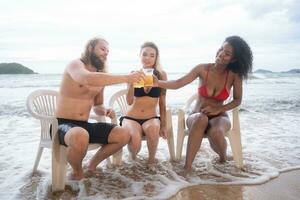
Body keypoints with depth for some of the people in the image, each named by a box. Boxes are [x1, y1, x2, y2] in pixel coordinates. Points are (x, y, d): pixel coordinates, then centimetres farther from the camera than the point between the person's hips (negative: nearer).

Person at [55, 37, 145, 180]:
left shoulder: (101, 77, 11)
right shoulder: (75, 65, -11)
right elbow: (88, 79, -37)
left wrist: (105, 111, -5)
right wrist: (126, 78, -40)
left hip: (84, 125, 7)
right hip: (63, 124, -7)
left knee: (124, 135, -6)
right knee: (80, 137, -41)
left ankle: (92, 166, 12)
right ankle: (77, 172, -8)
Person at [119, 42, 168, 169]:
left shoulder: (161, 75, -1)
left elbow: (162, 103, 4)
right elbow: (129, 101, -13)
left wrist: (163, 125, 0)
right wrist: (131, 81, -27)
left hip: (151, 118, 1)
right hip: (131, 118, 0)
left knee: (154, 128, -35)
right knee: (135, 141, -30)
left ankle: (151, 160, -4)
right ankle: (133, 156, 11)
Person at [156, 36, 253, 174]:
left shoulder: (234, 75, -9)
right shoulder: (203, 69, -11)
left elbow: (237, 100, 1)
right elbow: (178, 83, -19)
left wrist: (218, 109, -14)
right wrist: (158, 83, -36)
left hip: (220, 117, 0)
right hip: (197, 116, 0)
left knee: (215, 132, -36)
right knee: (201, 118, -38)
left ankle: (223, 157, 2)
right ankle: (187, 166, -32)